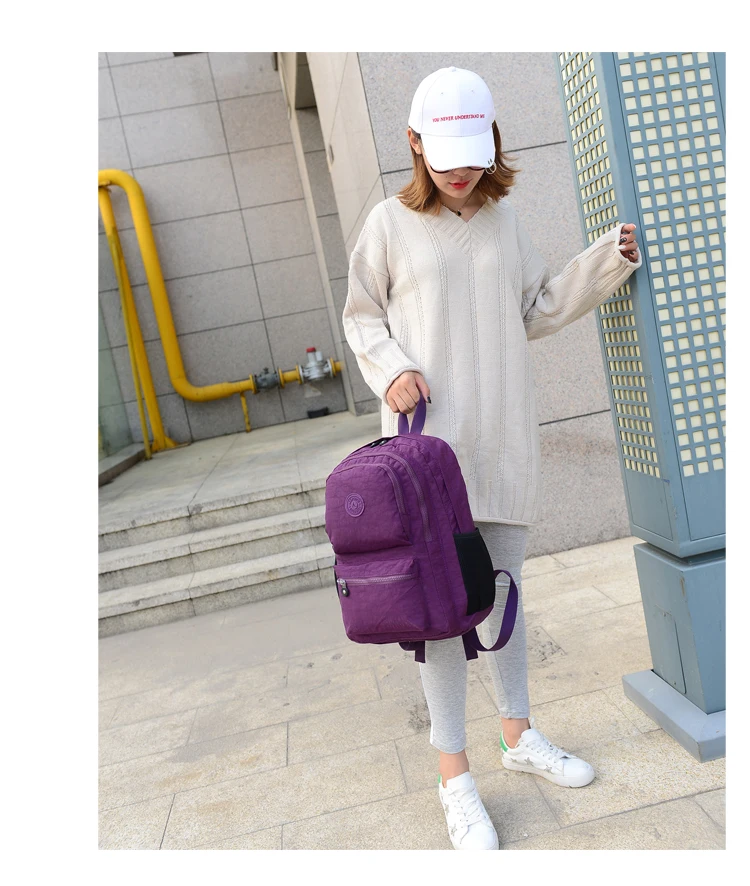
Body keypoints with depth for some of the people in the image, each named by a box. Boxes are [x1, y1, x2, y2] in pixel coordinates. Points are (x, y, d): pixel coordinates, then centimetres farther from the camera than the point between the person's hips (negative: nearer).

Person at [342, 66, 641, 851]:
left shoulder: (503, 219, 11)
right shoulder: (391, 223, 0)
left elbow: (536, 313, 17)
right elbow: (361, 317, 5)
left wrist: (605, 263, 7)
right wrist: (391, 371, -13)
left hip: (502, 435, 4)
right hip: (428, 436, -4)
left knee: (502, 589, 14)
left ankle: (519, 734, 33)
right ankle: (453, 772, 14)